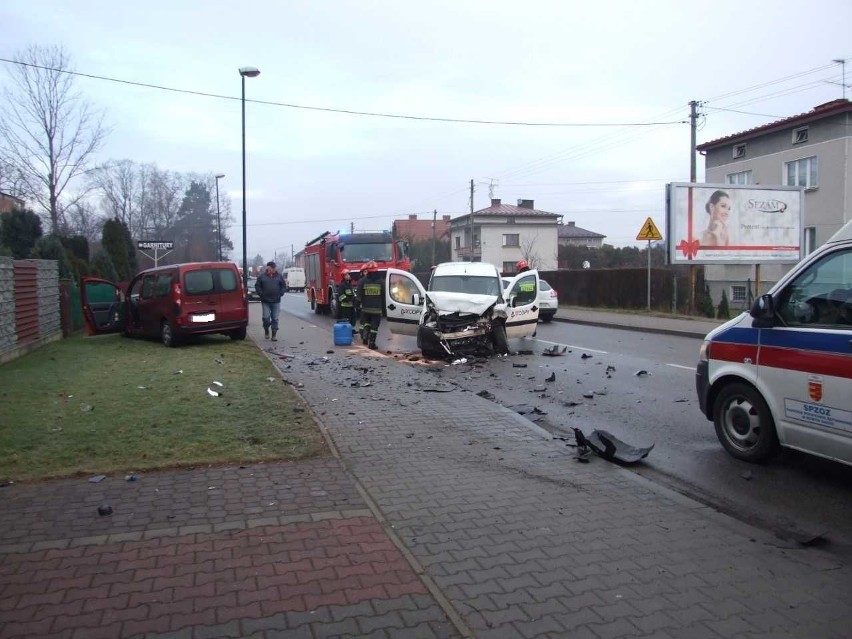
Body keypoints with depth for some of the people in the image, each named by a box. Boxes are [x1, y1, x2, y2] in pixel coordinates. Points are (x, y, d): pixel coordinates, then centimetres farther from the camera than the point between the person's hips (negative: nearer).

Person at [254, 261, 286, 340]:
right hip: (265, 301, -1)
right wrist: (261, 294, -5)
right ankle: (266, 331, 21)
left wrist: (280, 294, -1)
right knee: (266, 317, -4)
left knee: (275, 319, 1)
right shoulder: (262, 276, 1)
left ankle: (274, 335, 6)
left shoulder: (279, 276, 6)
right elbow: (257, 286, 4)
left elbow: (284, 286, 12)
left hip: (276, 301, 1)